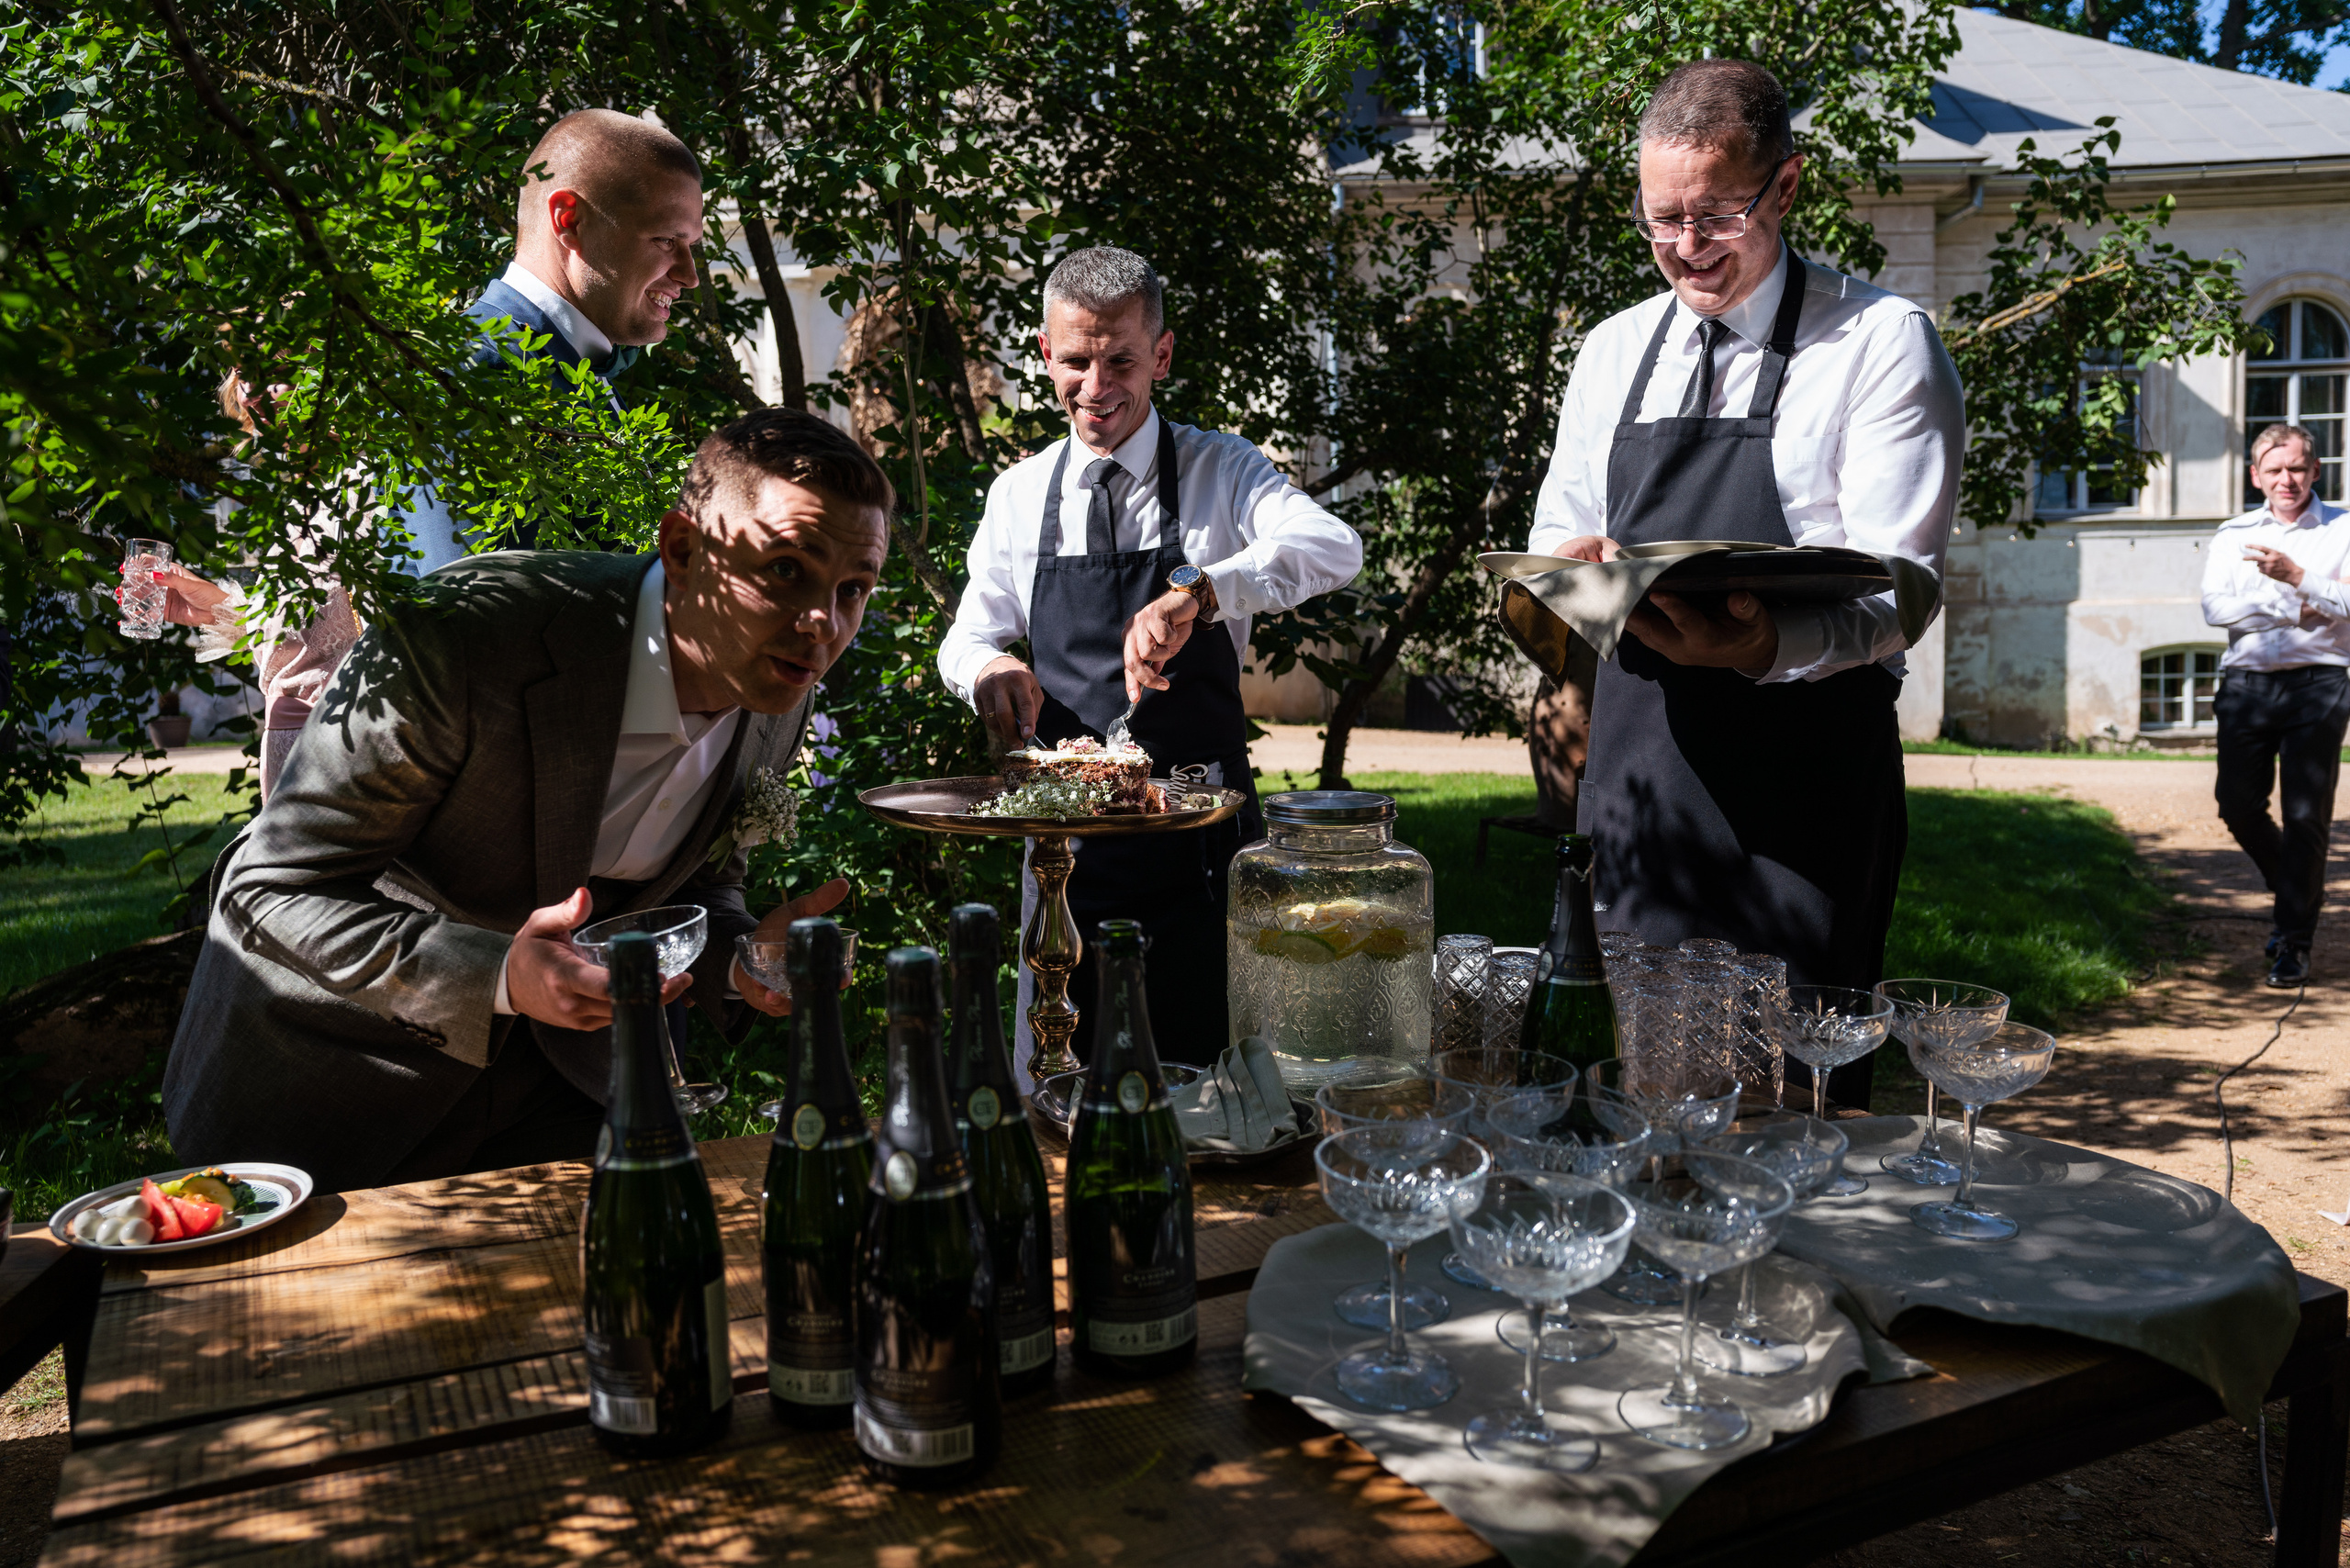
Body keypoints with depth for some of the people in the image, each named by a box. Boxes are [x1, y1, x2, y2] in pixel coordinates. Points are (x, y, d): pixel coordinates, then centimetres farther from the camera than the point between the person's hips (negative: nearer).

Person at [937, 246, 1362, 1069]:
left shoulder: (1222, 470, -3)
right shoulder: (1020, 493, 7)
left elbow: (1335, 549, -21)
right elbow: (968, 635, 14)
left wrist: (1194, 593, -38)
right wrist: (985, 667, -11)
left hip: (1199, 823, -2)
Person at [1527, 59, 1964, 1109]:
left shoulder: (1880, 343, -3)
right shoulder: (1612, 353, 14)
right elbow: (1556, 537, 20)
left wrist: (1768, 646, -30)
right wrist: (1572, 563, -5)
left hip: (1801, 778, -4)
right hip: (1632, 759, 5)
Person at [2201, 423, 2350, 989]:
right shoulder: (2234, 534, 12)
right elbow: (2215, 606, -2)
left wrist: (2297, 577, -18)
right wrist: (2295, 611, -10)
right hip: (2247, 683, 3)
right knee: (2239, 805, 3)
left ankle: (2294, 941, 5)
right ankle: (2299, 893, 30)